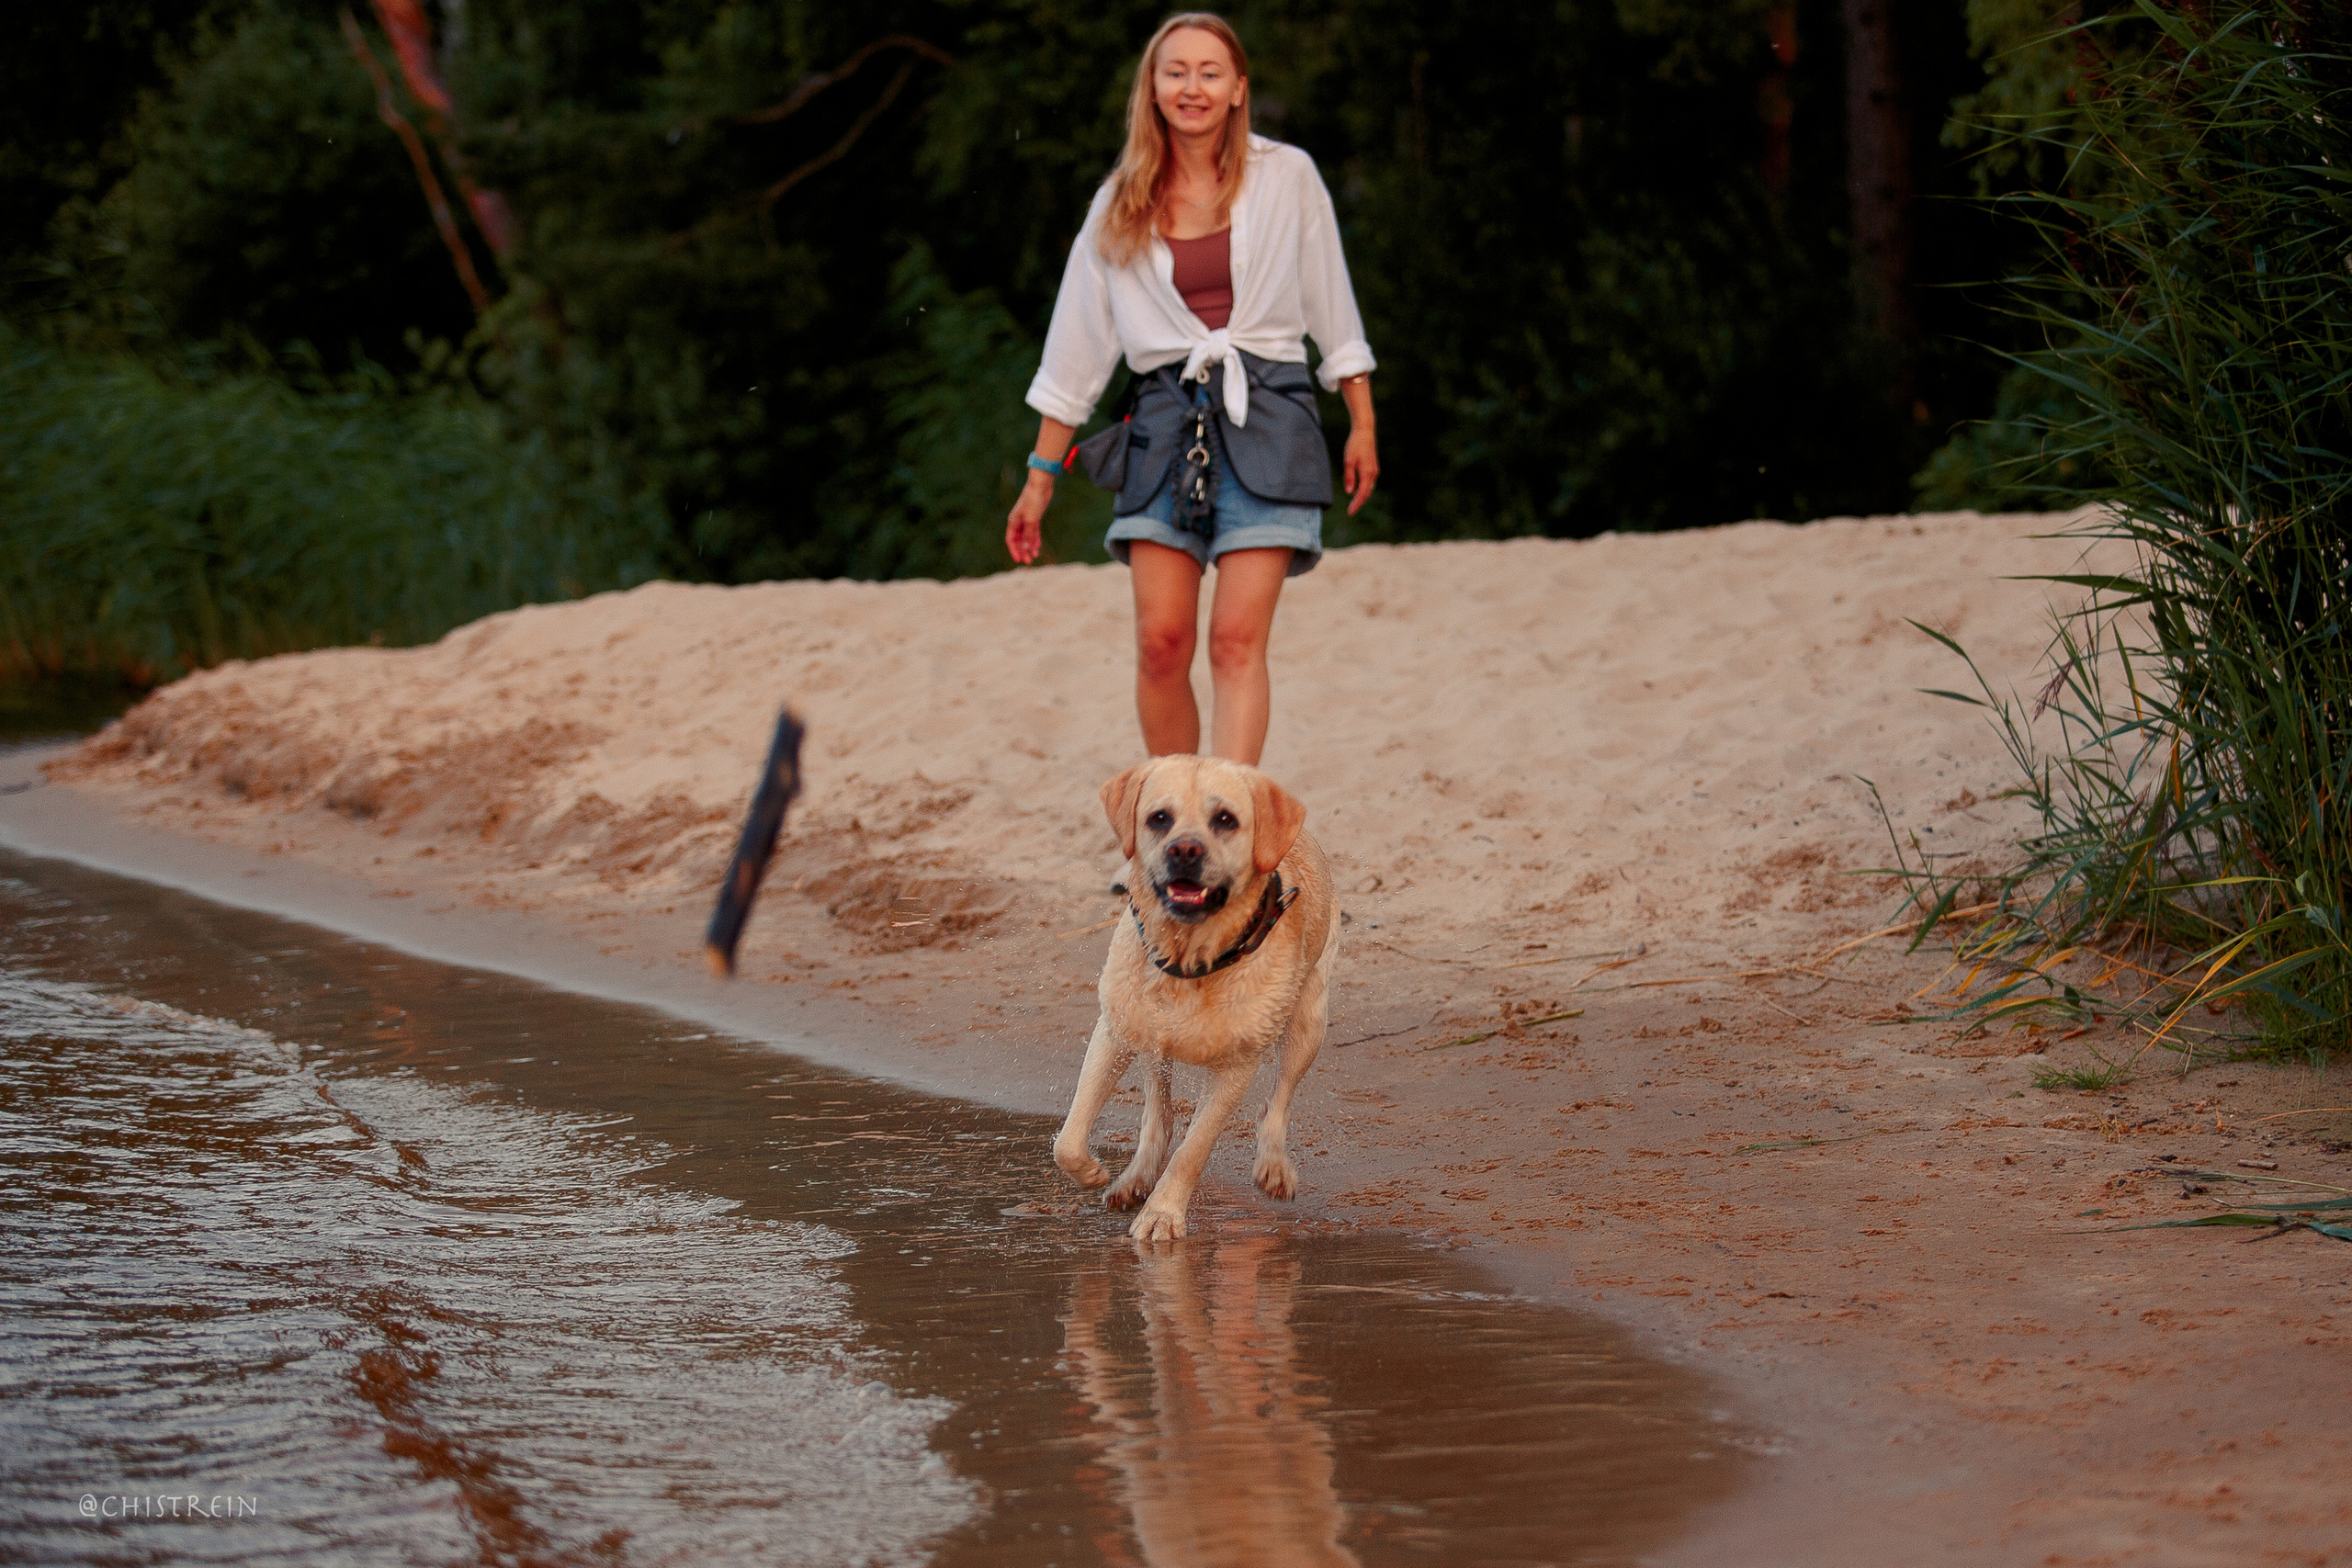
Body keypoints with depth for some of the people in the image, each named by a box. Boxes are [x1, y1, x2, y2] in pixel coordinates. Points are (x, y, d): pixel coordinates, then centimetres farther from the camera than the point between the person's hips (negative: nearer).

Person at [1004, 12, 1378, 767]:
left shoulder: (1286, 178, 4)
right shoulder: (1121, 206, 8)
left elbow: (1332, 309, 12)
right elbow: (1078, 346, 13)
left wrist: (1362, 427, 12)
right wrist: (1041, 476, 12)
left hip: (1266, 416, -2)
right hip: (1166, 417, 2)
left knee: (1238, 640, -12)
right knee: (1161, 641, -6)